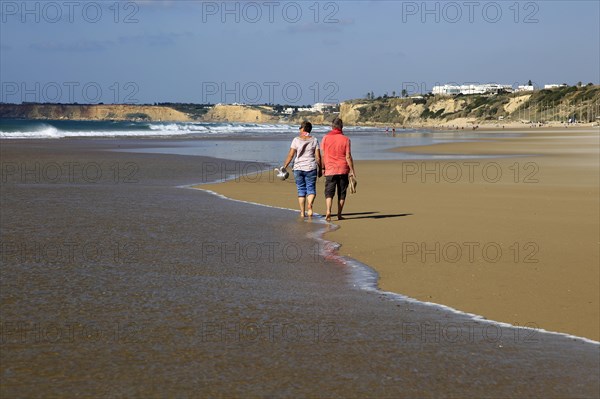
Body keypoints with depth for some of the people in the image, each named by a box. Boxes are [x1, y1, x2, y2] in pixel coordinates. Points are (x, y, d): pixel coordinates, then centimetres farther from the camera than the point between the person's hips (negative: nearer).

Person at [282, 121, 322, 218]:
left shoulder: (296, 139, -2)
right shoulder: (314, 140, 1)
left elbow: (291, 155, -6)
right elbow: (318, 157, -1)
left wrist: (284, 166, 1)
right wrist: (320, 169, 8)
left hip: (298, 167, 0)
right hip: (311, 168, 0)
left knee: (301, 190, 8)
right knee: (311, 189, 5)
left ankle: (302, 212, 8)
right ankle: (309, 205, -22)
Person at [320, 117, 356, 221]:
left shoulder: (326, 138, 0)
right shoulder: (345, 139, -4)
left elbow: (323, 155, 1)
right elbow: (348, 156, -5)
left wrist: (323, 168, 11)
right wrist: (352, 170, 1)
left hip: (330, 170, 0)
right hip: (343, 170, 0)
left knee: (329, 192, 0)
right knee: (342, 193, 9)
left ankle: (328, 211, -21)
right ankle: (339, 215, 11)